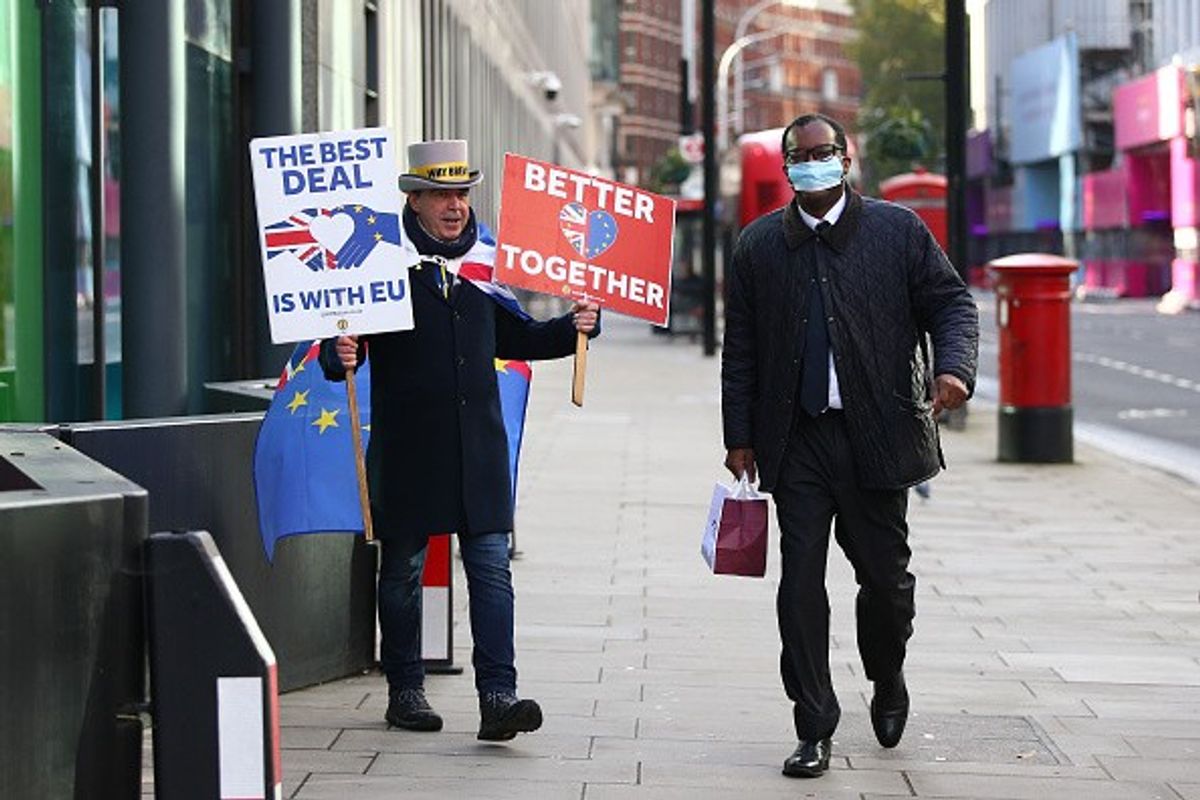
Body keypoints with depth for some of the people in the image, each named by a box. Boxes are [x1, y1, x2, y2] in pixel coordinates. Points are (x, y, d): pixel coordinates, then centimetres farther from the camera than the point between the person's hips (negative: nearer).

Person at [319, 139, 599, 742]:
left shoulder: (484, 260, 11)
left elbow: (516, 338, 21)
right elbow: (343, 345, -6)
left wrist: (572, 328, 5)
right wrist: (341, 356, -28)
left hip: (478, 445, 3)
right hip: (406, 447, -3)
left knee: (491, 565, -5)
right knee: (403, 569, 8)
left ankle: (497, 697, -9)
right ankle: (404, 691, 21)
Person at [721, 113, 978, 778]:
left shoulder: (897, 231, 3)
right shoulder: (758, 245, 8)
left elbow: (952, 304, 3)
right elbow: (740, 349, 10)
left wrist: (954, 368, -17)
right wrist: (739, 437, 6)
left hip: (878, 436, -1)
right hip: (797, 442, 1)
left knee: (885, 577, 7)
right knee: (801, 582, -2)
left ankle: (887, 683, 37)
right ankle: (813, 731, 5)